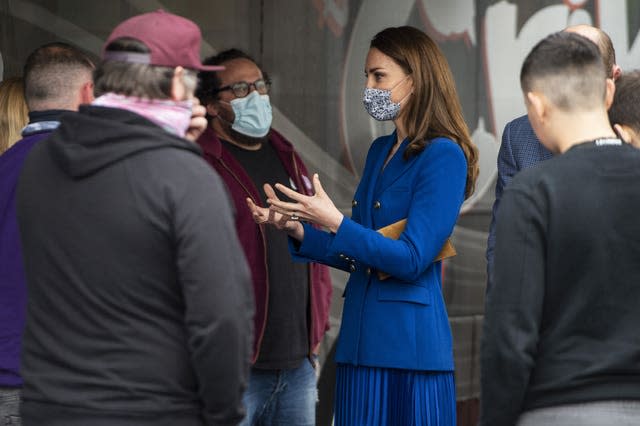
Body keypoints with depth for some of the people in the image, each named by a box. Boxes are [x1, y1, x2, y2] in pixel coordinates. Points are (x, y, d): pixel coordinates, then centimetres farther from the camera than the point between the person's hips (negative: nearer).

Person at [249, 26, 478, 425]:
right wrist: (299, 230, 4)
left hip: (410, 346, -7)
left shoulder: (442, 156, -10)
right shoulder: (380, 151, 14)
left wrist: (336, 222, -22)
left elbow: (411, 260, -17)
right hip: (361, 341, 8)